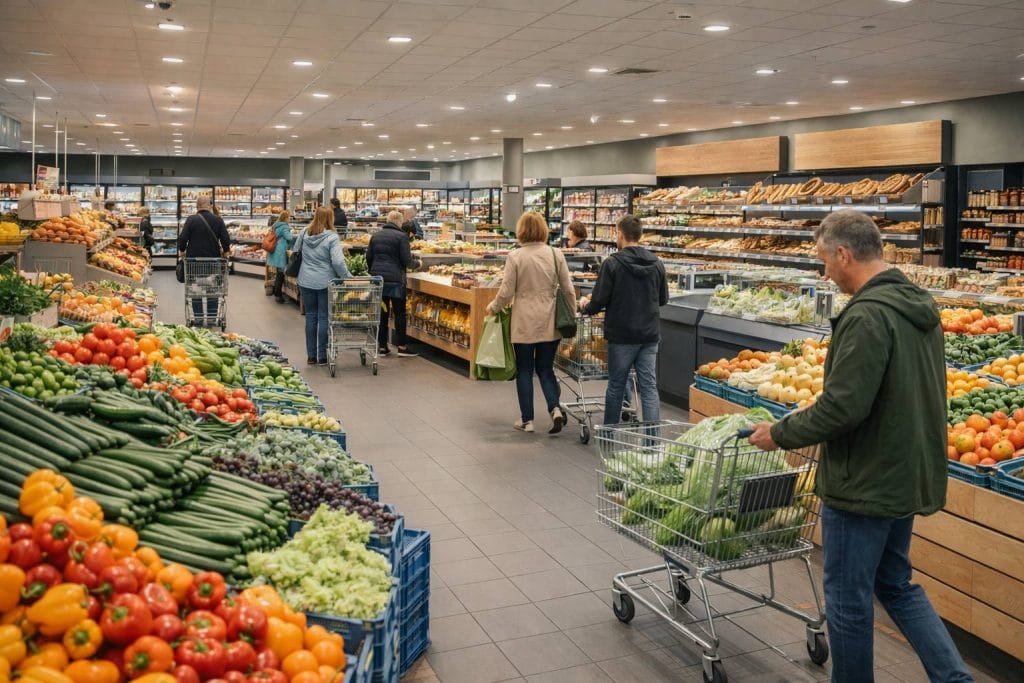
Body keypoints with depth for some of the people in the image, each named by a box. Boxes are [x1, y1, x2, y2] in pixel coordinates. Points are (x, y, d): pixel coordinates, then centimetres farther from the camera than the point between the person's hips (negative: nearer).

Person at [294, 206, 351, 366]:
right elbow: (338, 262, -19)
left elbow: (295, 251, 13)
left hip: (306, 282, 4)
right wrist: (348, 278, -9)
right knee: (324, 318, 4)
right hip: (325, 283, -4)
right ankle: (322, 357, 7)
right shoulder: (332, 237, -13)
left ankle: (311, 356, 15)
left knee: (310, 317, 11)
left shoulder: (304, 233, 2)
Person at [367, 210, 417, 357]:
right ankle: (402, 346, 4)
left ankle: (382, 346, 10)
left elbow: (369, 257, 13)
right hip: (395, 278, -5)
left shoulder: (376, 235, 11)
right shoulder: (401, 236, -7)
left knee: (382, 312, 9)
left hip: (377, 277, 5)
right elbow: (406, 260, -10)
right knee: (399, 312, 2)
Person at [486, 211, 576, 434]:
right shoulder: (555, 254, -2)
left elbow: (506, 292, -7)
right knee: (545, 368, 16)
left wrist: (493, 308, 11)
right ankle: (555, 408, -3)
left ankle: (527, 420, 16)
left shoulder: (515, 257, -9)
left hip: (524, 323, -2)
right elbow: (568, 290, 1)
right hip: (550, 323, 2)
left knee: (524, 371, 11)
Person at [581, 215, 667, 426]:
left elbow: (599, 301, -12)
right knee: (649, 386, 6)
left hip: (622, 335, -3)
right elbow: (663, 299, 12)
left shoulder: (612, 264, -12)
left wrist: (586, 308, 9)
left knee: (616, 385, 10)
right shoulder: (656, 263, 3)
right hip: (650, 334, 4)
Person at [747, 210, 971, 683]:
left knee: (848, 599, 8)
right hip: (907, 477, 10)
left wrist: (780, 435, -12)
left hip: (863, 484, -9)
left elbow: (842, 407, -27)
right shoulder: (921, 304, 7)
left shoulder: (867, 315, -23)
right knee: (896, 584, 23)